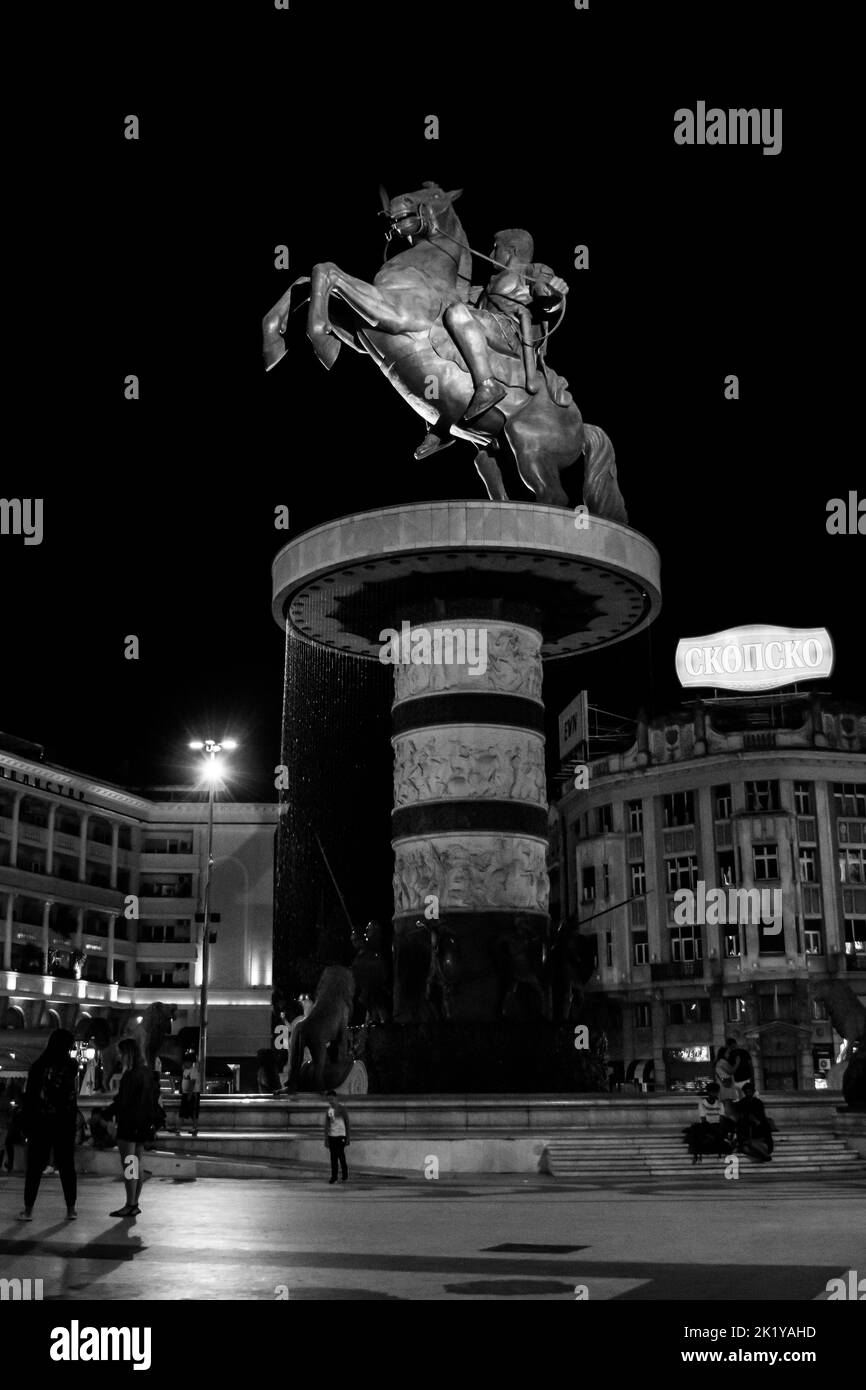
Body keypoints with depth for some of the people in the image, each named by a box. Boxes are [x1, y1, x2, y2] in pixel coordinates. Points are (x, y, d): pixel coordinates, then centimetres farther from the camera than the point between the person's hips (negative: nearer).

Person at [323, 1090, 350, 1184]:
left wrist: (348, 1137, -7)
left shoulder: (342, 1109, -3)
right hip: (331, 1136, 4)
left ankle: (345, 1174, 8)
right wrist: (326, 1139, 5)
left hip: (341, 1135, -4)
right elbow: (326, 1125, 10)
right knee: (333, 1156, 2)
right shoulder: (328, 1111, 8)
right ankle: (333, 1176, 6)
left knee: (341, 1155, -8)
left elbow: (347, 1123, -2)